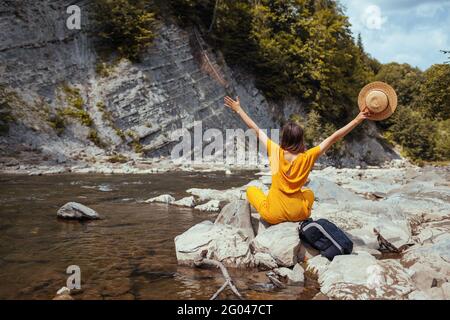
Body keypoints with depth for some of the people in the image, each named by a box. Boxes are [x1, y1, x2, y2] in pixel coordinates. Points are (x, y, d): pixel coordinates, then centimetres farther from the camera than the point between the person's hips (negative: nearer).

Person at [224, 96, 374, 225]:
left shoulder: (276, 152, -14)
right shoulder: (308, 156, -13)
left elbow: (255, 129, -5)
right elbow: (333, 138, -12)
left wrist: (238, 109, 6)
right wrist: (358, 120, -9)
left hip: (274, 214, -2)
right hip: (298, 214, 3)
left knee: (251, 189, 24)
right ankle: (304, 217, 17)